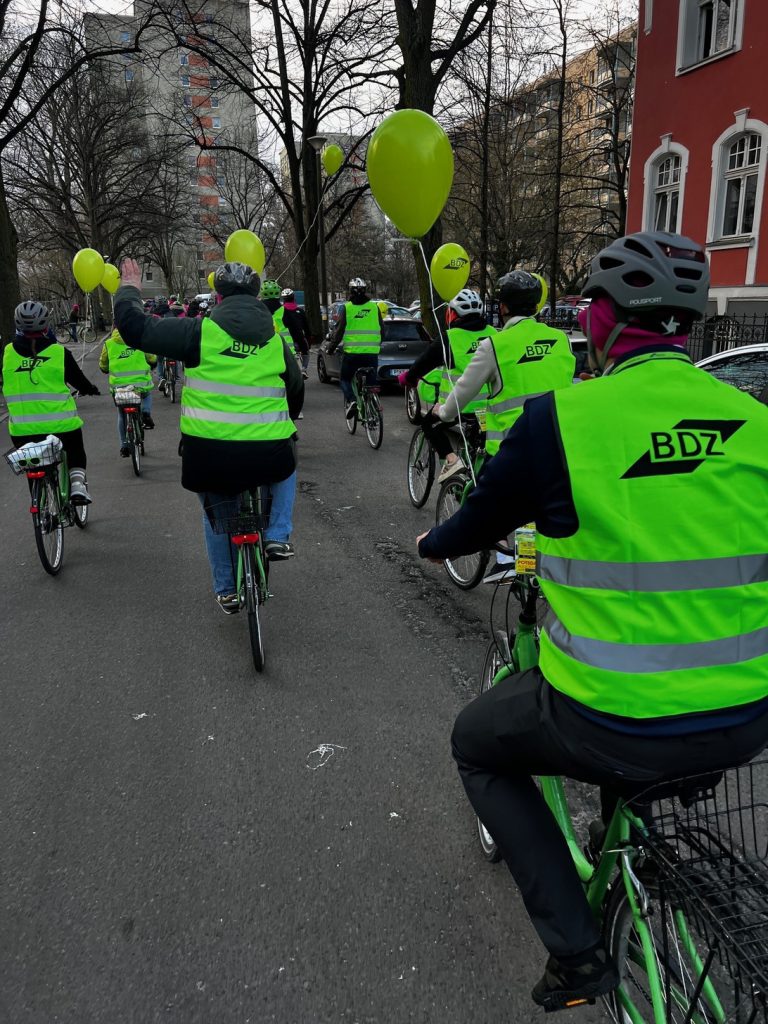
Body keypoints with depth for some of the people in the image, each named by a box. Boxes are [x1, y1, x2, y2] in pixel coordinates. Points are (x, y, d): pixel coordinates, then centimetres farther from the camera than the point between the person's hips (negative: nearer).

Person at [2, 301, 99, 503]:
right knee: (75, 455, 21)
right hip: (61, 423, -2)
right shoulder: (60, 353, -9)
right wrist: (91, 389, 24)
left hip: (22, 428, 2)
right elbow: (79, 382, 3)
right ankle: (77, 483, 3)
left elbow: (4, 385, 12)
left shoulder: (7, 353, -1)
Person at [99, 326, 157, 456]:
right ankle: (146, 413, 6)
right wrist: (150, 366, 35)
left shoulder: (108, 344, 5)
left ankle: (124, 446, 18)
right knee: (147, 395, 34)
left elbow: (103, 366, 15)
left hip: (119, 387, 1)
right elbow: (152, 359, 12)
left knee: (122, 415, 21)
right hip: (141, 385, -1)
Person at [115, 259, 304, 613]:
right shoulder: (275, 341, 9)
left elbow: (137, 328, -1)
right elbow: (296, 390, 24)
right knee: (287, 467, 36)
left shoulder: (199, 331, -3)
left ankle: (226, 591, 34)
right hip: (268, 455, 1)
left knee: (215, 514, 26)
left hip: (209, 453, -1)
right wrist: (285, 423, 43)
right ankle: (278, 536, 20)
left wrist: (129, 290, 18)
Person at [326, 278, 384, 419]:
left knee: (344, 378, 15)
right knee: (371, 383, 13)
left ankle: (350, 400, -10)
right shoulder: (374, 307, 6)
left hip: (352, 352, -2)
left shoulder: (347, 307, -2)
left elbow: (339, 330, -4)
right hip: (372, 353, 2)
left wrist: (331, 347, 8)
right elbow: (382, 329, 13)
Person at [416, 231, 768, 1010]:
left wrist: (434, 545, 24)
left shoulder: (561, 417, -14)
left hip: (616, 727, -5)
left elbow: (482, 520, 2)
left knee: (476, 745, 23)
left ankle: (576, 951, 18)